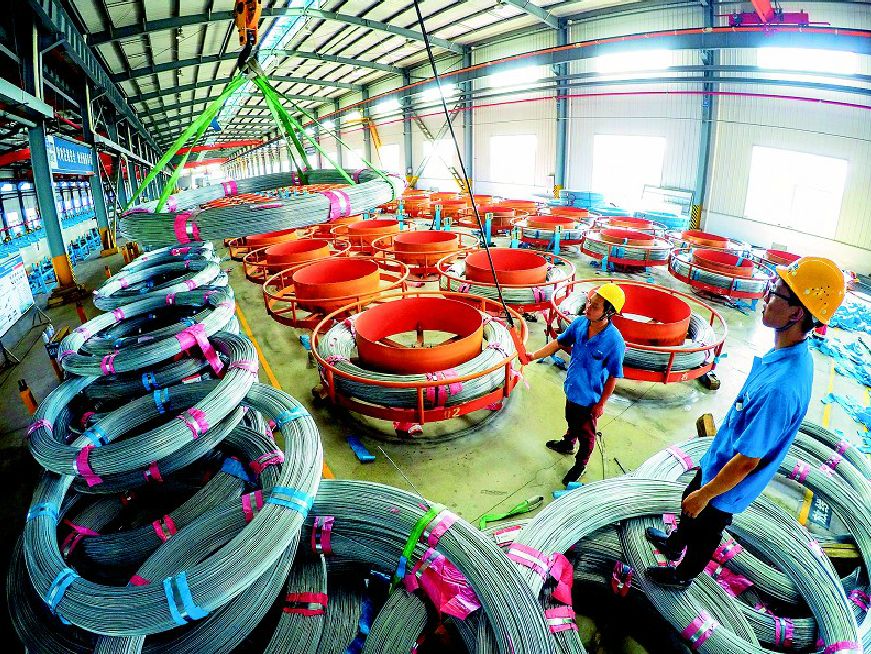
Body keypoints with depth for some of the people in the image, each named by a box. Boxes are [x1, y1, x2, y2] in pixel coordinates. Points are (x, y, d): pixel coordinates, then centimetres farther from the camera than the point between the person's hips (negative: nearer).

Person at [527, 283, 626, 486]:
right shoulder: (579, 323, -14)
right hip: (572, 389, 6)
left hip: (590, 397, -5)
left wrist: (601, 403, -12)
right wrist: (535, 355, -5)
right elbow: (559, 343, 2)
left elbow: (613, 376, -19)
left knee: (585, 434, 18)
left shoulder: (614, 341, -29)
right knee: (572, 421, 33)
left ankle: (580, 465, 43)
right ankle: (568, 444, 61)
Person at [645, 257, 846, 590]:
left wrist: (705, 494, -17)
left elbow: (747, 462, -32)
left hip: (728, 486, -8)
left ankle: (682, 575, 50)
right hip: (717, 463, 8)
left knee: (703, 531, 20)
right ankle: (674, 544, 60)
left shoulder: (781, 387, -41)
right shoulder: (795, 354, -10)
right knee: (690, 501, 31)